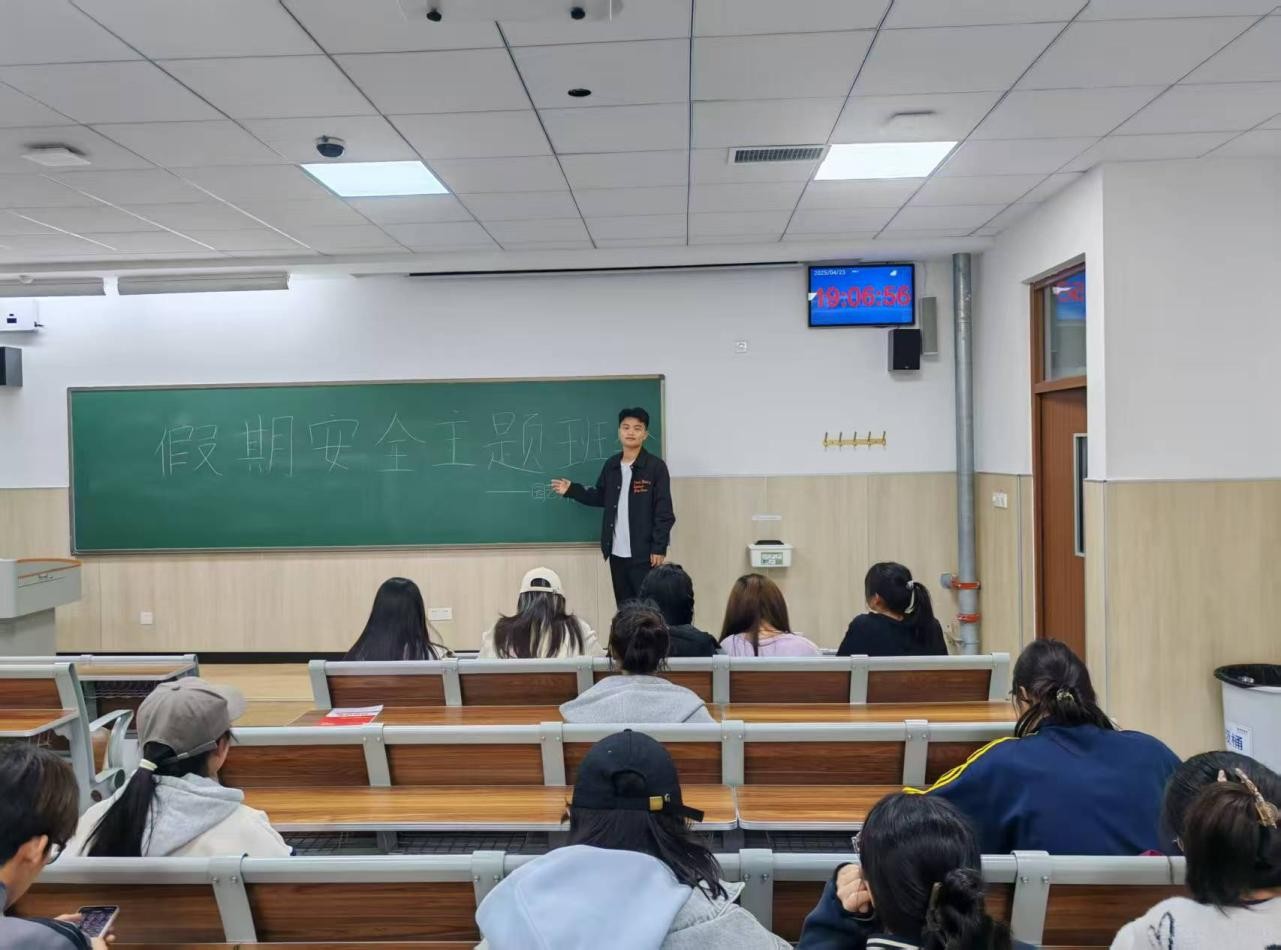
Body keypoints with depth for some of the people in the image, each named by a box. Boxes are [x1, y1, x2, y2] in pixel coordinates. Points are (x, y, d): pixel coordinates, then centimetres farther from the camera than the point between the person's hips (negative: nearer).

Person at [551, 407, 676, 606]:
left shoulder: (656, 466, -8)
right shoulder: (611, 465, 8)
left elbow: (664, 511, -10)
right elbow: (601, 498, 17)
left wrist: (659, 547, -14)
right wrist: (572, 490, 6)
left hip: (643, 552, -6)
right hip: (617, 552, 6)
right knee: (624, 607, 14)